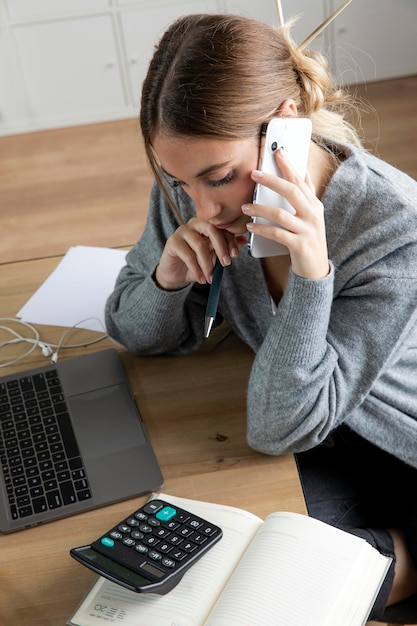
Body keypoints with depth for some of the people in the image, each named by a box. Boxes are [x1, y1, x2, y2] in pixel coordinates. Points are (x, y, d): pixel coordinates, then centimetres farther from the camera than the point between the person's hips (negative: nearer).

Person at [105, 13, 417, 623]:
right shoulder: (187, 192, -15)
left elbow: (279, 428, -26)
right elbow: (133, 333, -2)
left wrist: (311, 273, -40)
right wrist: (167, 278, -24)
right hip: (311, 438, 5)